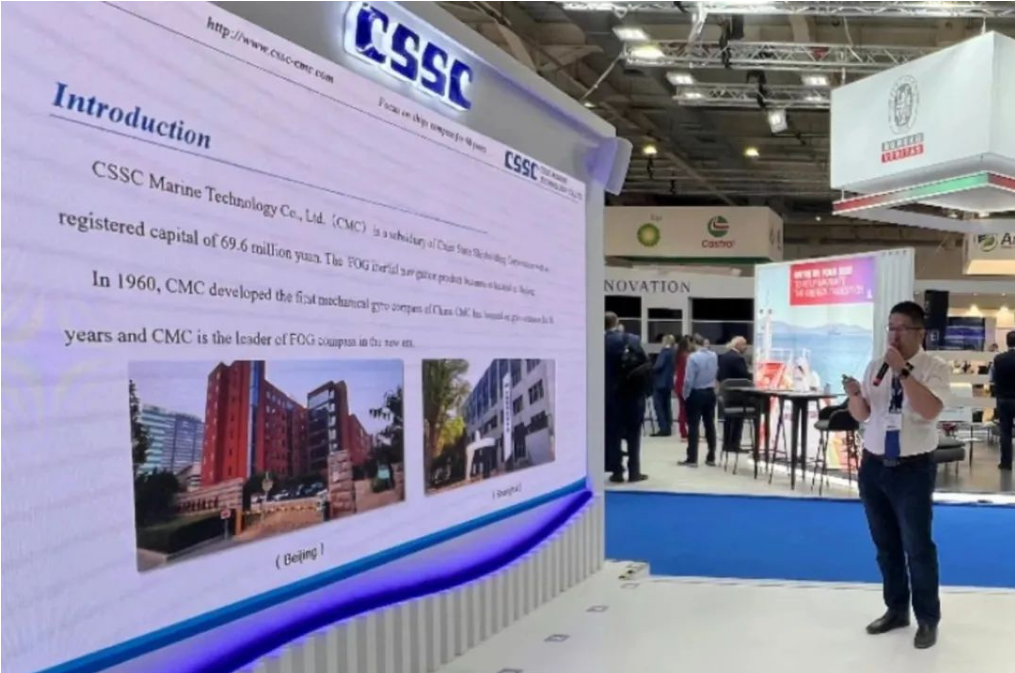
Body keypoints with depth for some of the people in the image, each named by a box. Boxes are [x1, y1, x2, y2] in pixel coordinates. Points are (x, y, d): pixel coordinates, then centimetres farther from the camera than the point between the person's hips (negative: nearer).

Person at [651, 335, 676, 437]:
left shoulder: (664, 352, -14)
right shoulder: (673, 353, 11)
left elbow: (659, 365, -23)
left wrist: (651, 369, -6)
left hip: (660, 382, -9)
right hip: (668, 382, 9)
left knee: (659, 406, -6)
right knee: (667, 405, 11)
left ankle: (663, 429, -10)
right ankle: (668, 428, 11)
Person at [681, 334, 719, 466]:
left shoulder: (693, 357, -17)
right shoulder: (714, 356, 1)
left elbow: (689, 379, -15)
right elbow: (716, 373, 10)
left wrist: (685, 394, -4)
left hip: (696, 394, -5)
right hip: (710, 393, 5)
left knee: (693, 426, -1)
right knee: (710, 425, 10)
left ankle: (692, 459, -1)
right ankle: (711, 458, 14)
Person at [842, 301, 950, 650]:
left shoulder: (934, 368, -7)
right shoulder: (876, 367, 6)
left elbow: (930, 410, -23)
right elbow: (861, 415, 8)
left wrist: (903, 371, -26)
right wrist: (854, 395, -13)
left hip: (914, 468, -5)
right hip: (873, 465, 5)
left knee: (918, 547, 3)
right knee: (885, 545, 16)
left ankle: (927, 620, 22)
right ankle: (896, 610, 33)